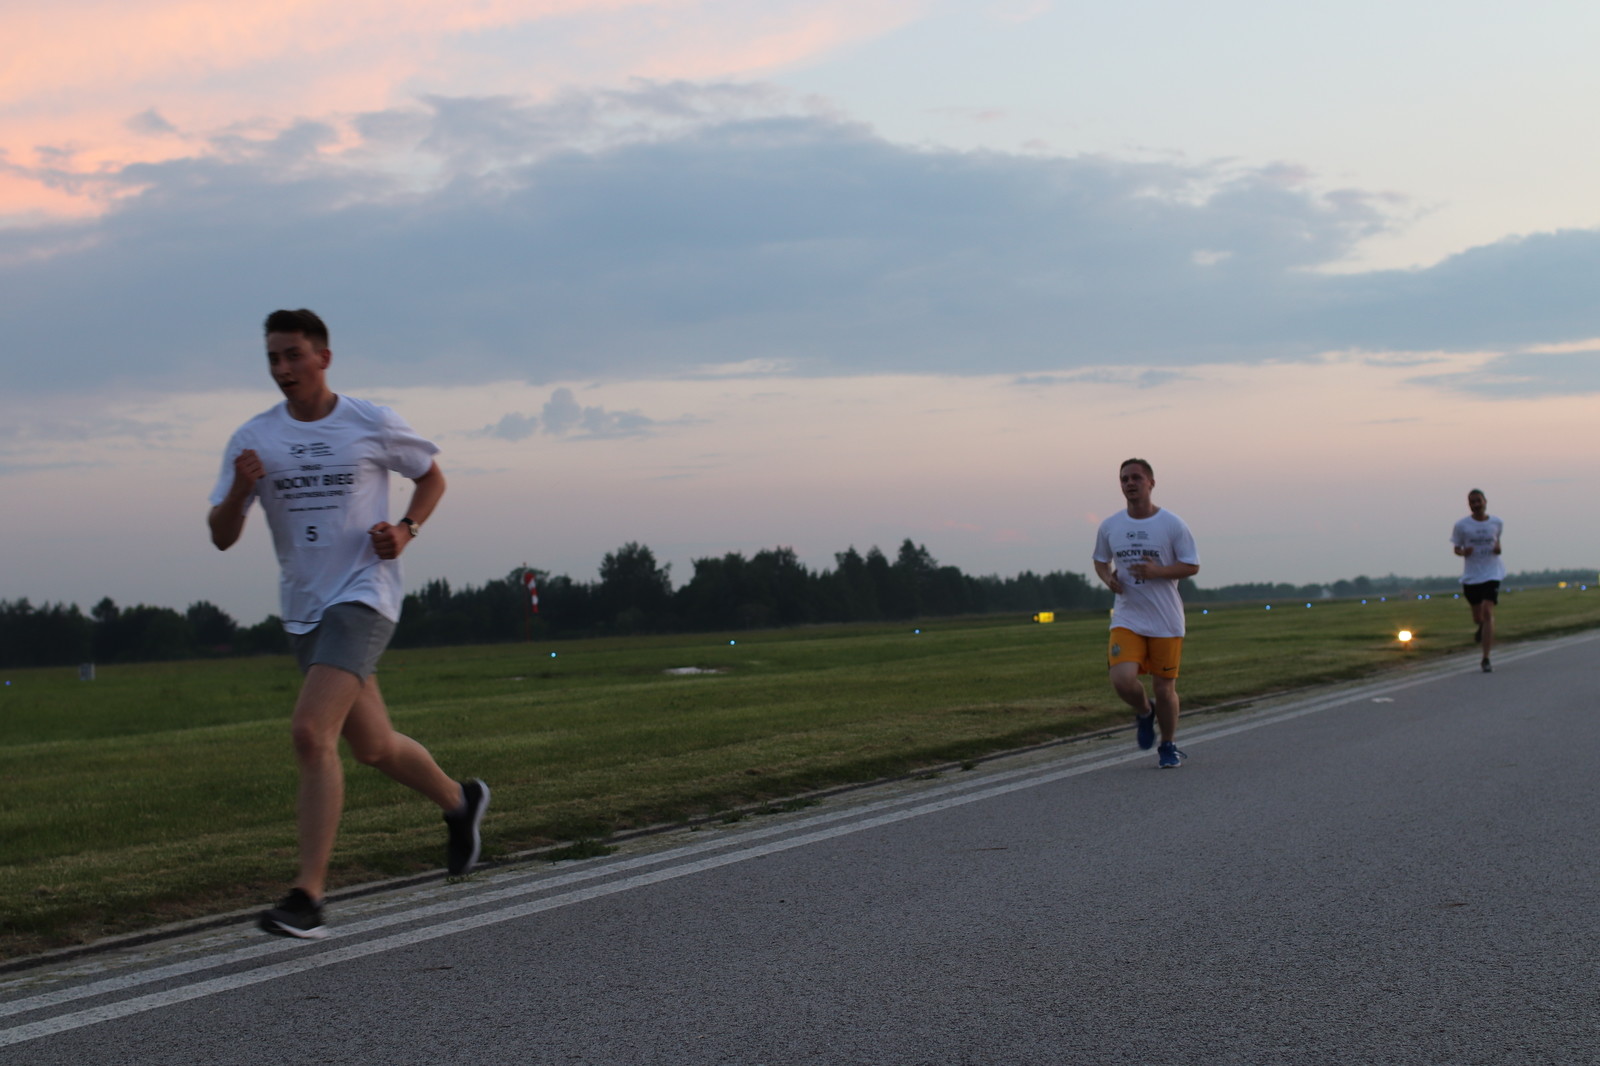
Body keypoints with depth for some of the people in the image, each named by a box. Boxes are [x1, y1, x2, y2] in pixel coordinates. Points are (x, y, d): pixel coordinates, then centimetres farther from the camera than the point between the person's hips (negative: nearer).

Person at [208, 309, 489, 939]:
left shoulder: (372, 425, -4)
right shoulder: (253, 440, 3)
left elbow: (432, 477, 12)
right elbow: (221, 537, 1)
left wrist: (406, 531, -6)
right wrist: (238, 492, -20)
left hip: (363, 596, -5)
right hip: (303, 609, 5)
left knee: (311, 732, -21)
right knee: (371, 746, 15)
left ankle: (308, 896, -19)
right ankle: (459, 802, 43)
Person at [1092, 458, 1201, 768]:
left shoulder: (1172, 525, -4)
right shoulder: (1109, 527, 5)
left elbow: (1192, 566, -2)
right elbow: (1100, 560, 20)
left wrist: (1157, 572, -19)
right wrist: (1108, 578, -4)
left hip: (1166, 622, -2)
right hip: (1126, 620, 2)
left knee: (1164, 688, 3)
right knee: (1122, 680, -18)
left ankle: (1168, 746, 27)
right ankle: (1144, 712, 16)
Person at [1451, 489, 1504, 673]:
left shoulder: (1496, 523, 4)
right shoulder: (1462, 525, -1)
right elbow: (1456, 548, 7)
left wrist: (1498, 548, -1)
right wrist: (1463, 552, -16)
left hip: (1492, 574, -1)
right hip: (1471, 576, 1)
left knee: (1488, 613, -16)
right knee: (1478, 616, 11)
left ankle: (1486, 660, -16)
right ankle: (1482, 626, 53)